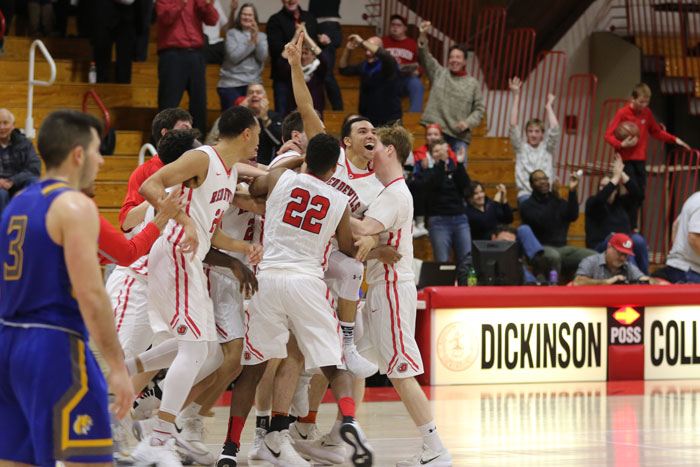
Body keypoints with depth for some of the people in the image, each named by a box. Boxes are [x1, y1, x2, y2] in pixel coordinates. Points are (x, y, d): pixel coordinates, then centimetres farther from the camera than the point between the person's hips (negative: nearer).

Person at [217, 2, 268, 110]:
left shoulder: (262, 36, 12)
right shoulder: (232, 34, 4)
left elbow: (262, 57, -3)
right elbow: (234, 57, -9)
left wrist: (256, 38, -13)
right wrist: (251, 42, -10)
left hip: (253, 83, 2)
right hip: (231, 84, -2)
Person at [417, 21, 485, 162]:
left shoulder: (473, 84, 11)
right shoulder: (439, 73, 12)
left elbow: (480, 108, 10)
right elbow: (425, 58, 0)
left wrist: (468, 122, -9)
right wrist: (423, 36, -15)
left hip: (460, 136, 0)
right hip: (437, 131, 0)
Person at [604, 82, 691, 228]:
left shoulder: (647, 113, 8)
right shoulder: (622, 113, -9)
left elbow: (656, 132, 21)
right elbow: (608, 135, -10)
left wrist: (674, 140, 12)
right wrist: (621, 144, -27)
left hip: (641, 159, 6)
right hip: (627, 160, -6)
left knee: (641, 195, 3)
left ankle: (632, 226, 13)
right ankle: (631, 227, -9)